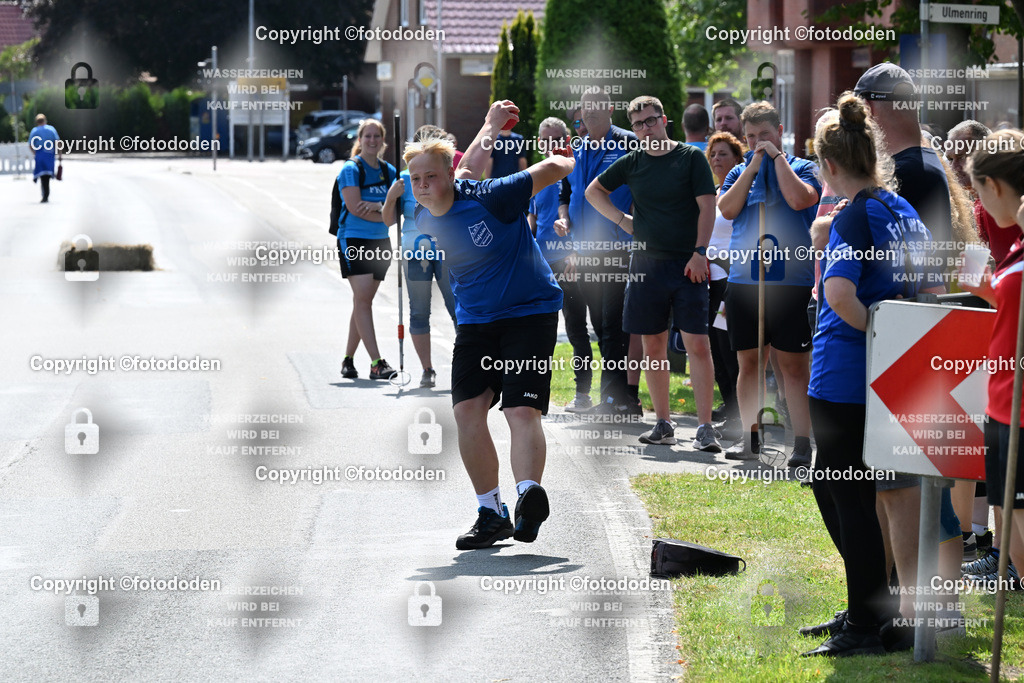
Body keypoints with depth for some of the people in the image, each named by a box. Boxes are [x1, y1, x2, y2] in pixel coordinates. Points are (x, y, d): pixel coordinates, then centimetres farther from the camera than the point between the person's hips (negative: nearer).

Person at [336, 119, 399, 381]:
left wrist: (377, 206, -16)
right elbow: (354, 207, -16)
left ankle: (348, 359, 16)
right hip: (354, 240, -6)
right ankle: (376, 363, -19)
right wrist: (386, 216, -8)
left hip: (380, 242, 6)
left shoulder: (389, 171, 11)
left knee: (364, 301, 7)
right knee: (362, 299, -12)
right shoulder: (351, 169, -6)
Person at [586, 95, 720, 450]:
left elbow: (707, 207, -4)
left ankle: (705, 428, -9)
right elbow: (593, 191, 22)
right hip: (646, 262, 4)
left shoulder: (691, 157, -1)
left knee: (698, 345, -9)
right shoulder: (632, 163, 9)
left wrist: (699, 252, -11)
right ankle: (662, 425, 16)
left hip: (687, 265, -4)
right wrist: (622, 220, 10)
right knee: (653, 346, 7)